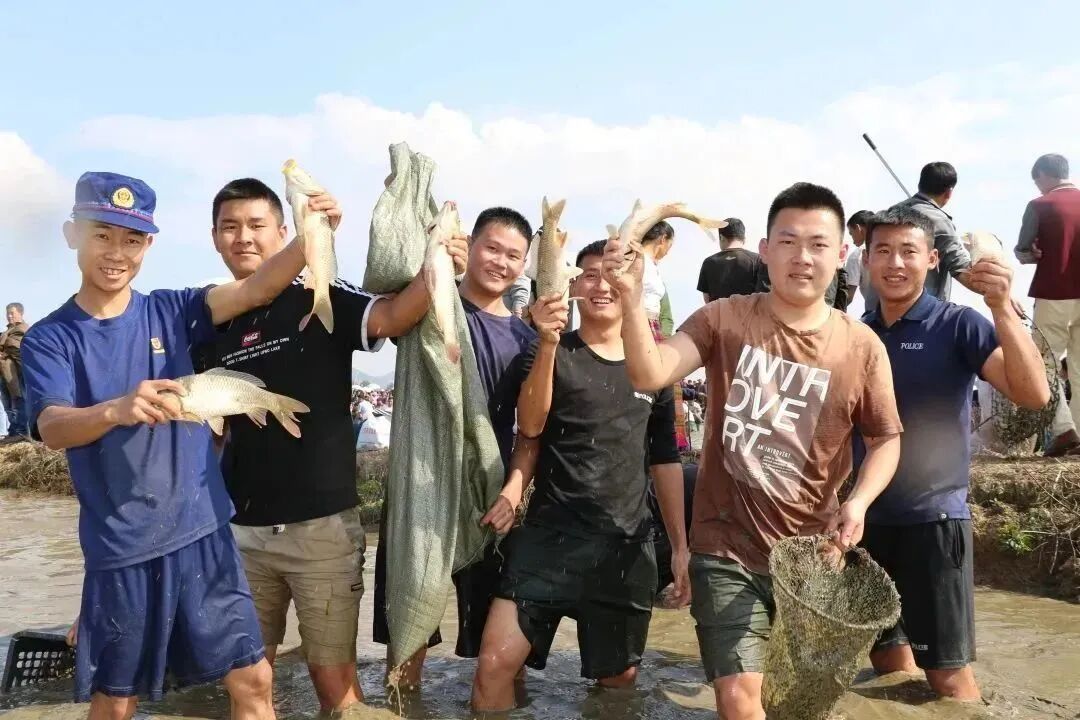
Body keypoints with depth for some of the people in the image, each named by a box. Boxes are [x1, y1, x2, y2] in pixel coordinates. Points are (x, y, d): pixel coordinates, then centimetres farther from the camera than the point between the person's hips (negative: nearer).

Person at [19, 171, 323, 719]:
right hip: (119, 550, -1)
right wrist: (117, 410, -42)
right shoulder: (48, 339, -3)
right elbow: (52, 428, -20)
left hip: (202, 533, 2)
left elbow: (256, 289, -14)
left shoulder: (170, 312, 1)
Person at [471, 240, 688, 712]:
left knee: (620, 676, 10)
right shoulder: (552, 353, 2)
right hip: (550, 533, -2)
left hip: (627, 544, 3)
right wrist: (548, 344, -31)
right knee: (495, 663, -11)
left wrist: (681, 546, 14)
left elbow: (665, 461, 17)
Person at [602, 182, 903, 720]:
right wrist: (631, 300, -36)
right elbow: (648, 375, -20)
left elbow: (886, 438, 5)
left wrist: (858, 502, -12)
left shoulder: (862, 347, -5)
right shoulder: (724, 320, -8)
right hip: (727, 549, -2)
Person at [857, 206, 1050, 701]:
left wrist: (1002, 308, -32)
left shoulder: (958, 325, -7)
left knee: (947, 675, 1)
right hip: (866, 519, 5)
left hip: (932, 518, -5)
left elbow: (1033, 395, -21)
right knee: (888, 661, 18)